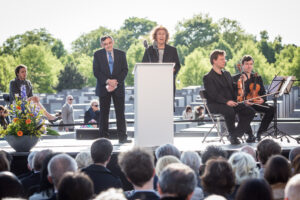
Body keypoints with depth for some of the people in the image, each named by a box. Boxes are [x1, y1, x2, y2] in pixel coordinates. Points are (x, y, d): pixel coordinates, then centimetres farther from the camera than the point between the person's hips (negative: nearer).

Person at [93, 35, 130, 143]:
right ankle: (103, 137, 6)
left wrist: (116, 82, -10)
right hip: (104, 87, -1)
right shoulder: (98, 54, 5)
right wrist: (108, 81, -14)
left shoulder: (121, 54, 8)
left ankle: (122, 137, 0)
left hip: (118, 87, 1)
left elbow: (125, 70, 3)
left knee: (120, 113, -1)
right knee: (104, 113, 2)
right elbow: (96, 71, -2)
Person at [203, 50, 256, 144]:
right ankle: (232, 135, -18)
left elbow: (234, 88, 20)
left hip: (231, 103, 7)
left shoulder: (227, 74, 22)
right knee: (230, 111, -38)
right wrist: (226, 101, -29)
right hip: (215, 105, -7)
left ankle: (236, 134, -9)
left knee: (250, 110, -13)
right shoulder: (208, 77, -3)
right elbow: (213, 95, -15)